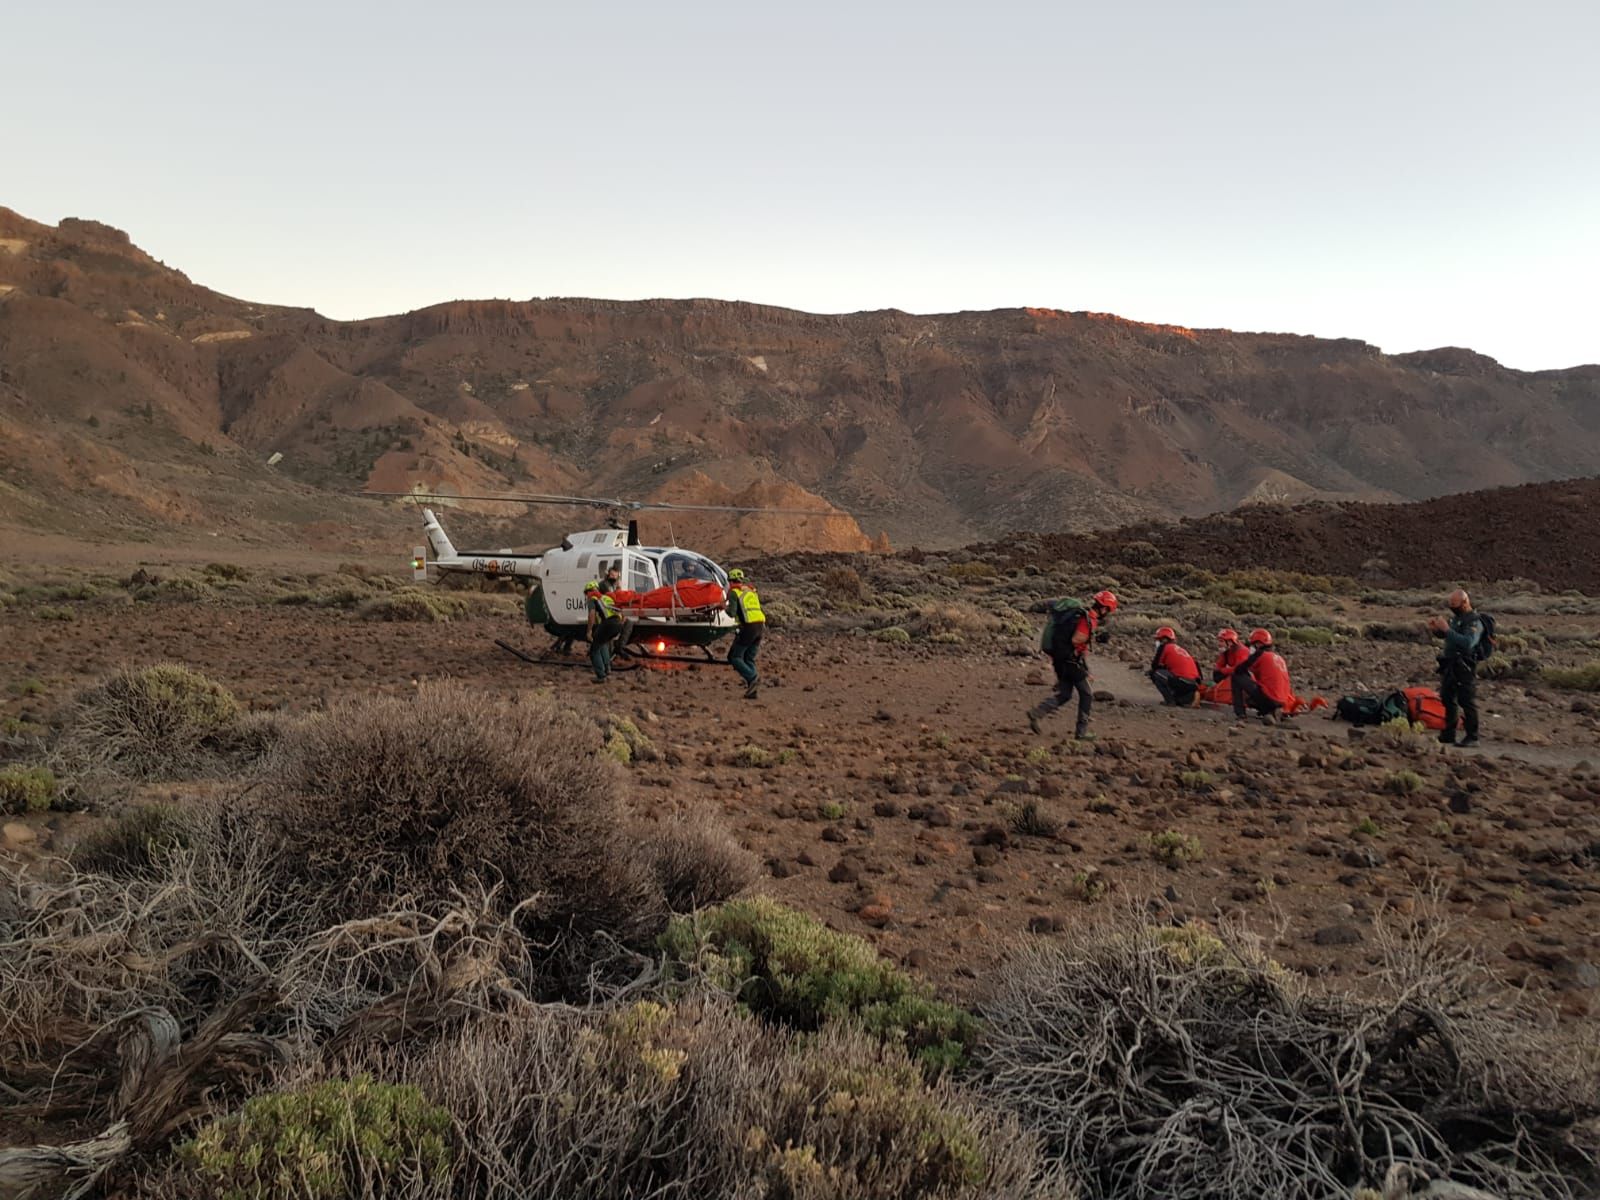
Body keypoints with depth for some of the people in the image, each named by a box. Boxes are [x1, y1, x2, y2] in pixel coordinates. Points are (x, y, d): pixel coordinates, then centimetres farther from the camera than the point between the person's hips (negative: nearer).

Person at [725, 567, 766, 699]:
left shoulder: (734, 592, 0)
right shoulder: (751, 590, 23)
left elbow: (732, 613, -9)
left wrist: (725, 608, 10)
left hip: (748, 627, -7)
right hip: (760, 625, 7)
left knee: (734, 657, 3)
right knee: (749, 658, 13)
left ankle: (752, 678, -16)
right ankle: (752, 690, 4)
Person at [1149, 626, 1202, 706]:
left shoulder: (1164, 647, 5)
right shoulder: (1181, 649, 26)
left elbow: (1155, 666, 6)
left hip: (1182, 682, -8)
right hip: (1194, 684, 8)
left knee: (1155, 674, 0)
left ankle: (1170, 700, -4)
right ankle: (1184, 699, 11)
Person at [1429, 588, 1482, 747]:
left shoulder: (1474, 622, -14)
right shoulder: (1454, 618, 12)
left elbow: (1468, 643, -29)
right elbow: (1443, 635, 26)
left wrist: (1446, 629, -28)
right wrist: (1435, 629, 4)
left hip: (1464, 667, -9)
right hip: (1449, 665, 9)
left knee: (1467, 702, -4)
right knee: (1448, 700, 14)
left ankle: (1472, 738, 2)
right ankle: (1448, 736, 23)